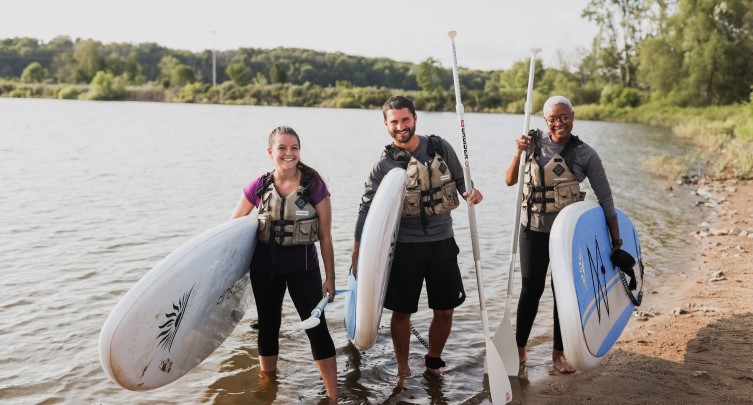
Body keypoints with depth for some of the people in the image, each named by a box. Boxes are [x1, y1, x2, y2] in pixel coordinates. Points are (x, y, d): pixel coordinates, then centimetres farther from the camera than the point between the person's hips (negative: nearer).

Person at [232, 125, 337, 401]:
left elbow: (325, 236, -6)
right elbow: (234, 225, 8)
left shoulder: (314, 185, -10)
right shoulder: (259, 187, -5)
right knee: (268, 326, 16)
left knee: (317, 327, -4)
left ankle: (333, 396, 7)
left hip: (304, 267, -2)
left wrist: (330, 277, -5)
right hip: (265, 268, 3)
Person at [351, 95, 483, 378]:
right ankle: (403, 370, 28)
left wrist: (470, 192, -11)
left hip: (442, 242, 2)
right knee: (402, 311, 7)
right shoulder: (385, 164, -5)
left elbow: (460, 180, 13)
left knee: (445, 311, 11)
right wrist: (357, 253, -12)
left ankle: (433, 363, 35)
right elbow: (367, 209, -6)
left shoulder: (440, 148, 2)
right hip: (405, 246, -2)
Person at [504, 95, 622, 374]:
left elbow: (605, 197, -6)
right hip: (534, 231, 0)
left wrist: (616, 240, -5)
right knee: (531, 289, 9)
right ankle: (519, 348, 24)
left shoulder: (585, 154, -9)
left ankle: (559, 352, 26)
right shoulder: (534, 143, -5)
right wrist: (519, 154, -23)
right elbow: (510, 181, -5)